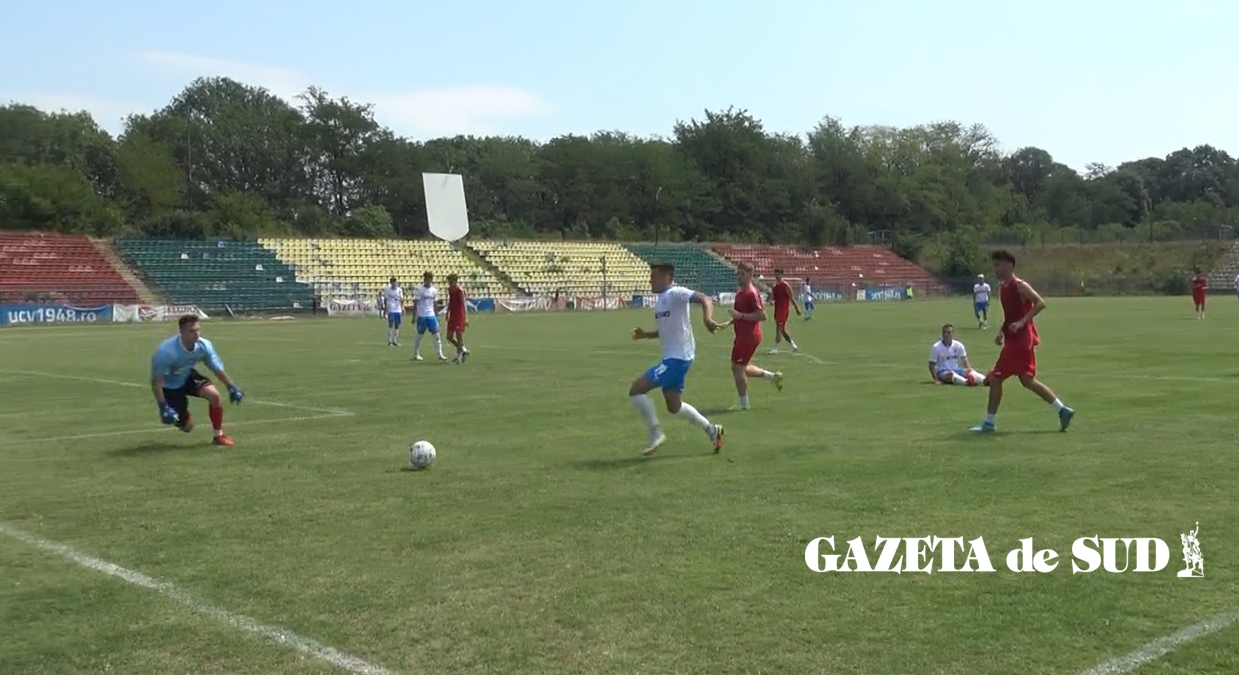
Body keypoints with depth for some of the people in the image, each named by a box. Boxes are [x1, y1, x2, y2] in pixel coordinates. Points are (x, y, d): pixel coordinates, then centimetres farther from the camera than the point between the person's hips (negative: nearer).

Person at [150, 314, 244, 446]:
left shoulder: (204, 345, -21)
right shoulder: (166, 351, -35)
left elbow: (218, 369, -6)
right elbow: (156, 381, -29)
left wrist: (232, 388, -14)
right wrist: (163, 407, -34)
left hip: (187, 376, 4)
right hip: (169, 385, -4)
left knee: (214, 394, -23)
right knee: (187, 427, -8)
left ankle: (219, 436, -4)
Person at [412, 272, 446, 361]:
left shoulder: (434, 290, 9)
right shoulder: (419, 289, -6)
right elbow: (415, 303, -5)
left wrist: (437, 316, 14)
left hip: (432, 315, 4)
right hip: (422, 316, -4)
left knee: (437, 335, -3)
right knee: (420, 335, 6)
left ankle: (440, 354, -3)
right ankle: (416, 354, 20)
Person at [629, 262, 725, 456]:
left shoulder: (675, 293, -14)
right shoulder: (660, 298, 14)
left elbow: (704, 298, -28)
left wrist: (707, 318, -47)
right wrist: (645, 334, 10)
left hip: (678, 358, -10)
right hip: (671, 358, 10)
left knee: (636, 390, -13)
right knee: (674, 406, 18)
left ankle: (656, 434, -2)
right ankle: (712, 429, 30)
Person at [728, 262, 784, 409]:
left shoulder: (752, 293, -17)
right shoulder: (740, 293, 12)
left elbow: (762, 315, -22)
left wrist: (740, 315, -22)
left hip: (748, 336, -10)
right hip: (742, 335, 10)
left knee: (737, 368, -4)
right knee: (741, 368, 17)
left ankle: (744, 405, 6)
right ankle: (773, 376, 27)